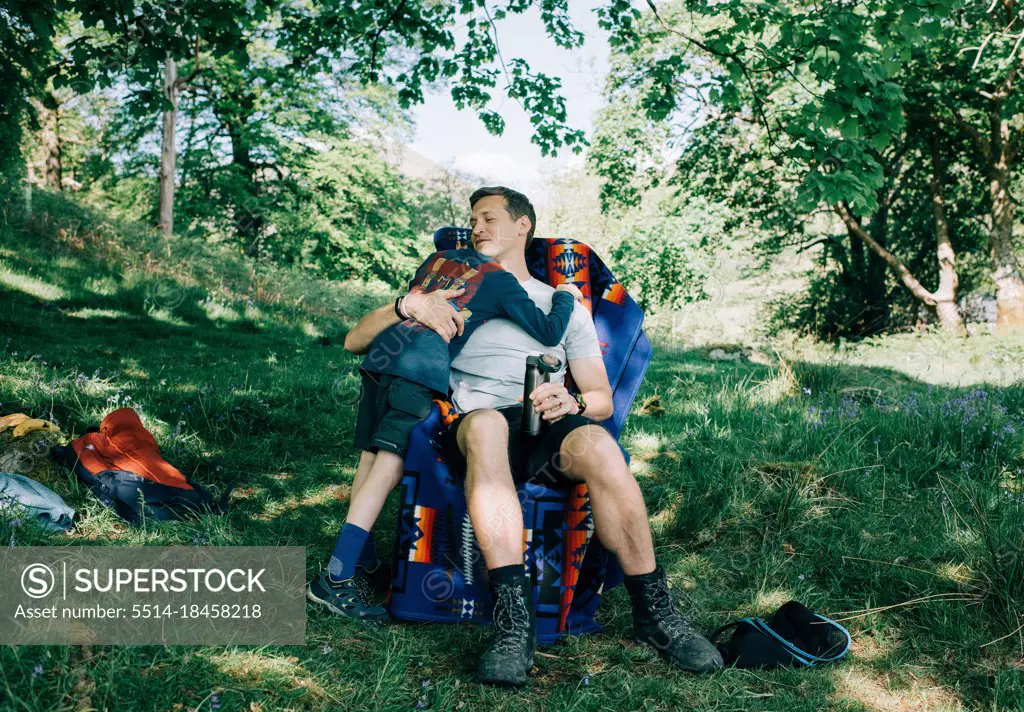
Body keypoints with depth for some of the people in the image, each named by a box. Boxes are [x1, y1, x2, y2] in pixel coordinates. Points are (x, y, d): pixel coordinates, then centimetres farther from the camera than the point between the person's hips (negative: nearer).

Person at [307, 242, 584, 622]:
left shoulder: (441, 256, 25)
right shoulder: (500, 280, 9)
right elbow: (550, 333, 8)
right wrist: (565, 295, 24)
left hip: (383, 351, 7)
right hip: (423, 368, -7)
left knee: (370, 461, 10)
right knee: (388, 470, -9)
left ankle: (361, 562, 19)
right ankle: (334, 579, -13)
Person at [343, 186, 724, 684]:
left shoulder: (564, 306, 25)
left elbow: (603, 399, 18)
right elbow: (355, 341, 17)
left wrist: (572, 403, -8)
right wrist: (408, 305, -4)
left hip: (549, 426, 1)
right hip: (474, 423, 0)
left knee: (597, 446, -35)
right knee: (486, 423, -39)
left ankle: (654, 613, -23)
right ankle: (514, 620, -44)